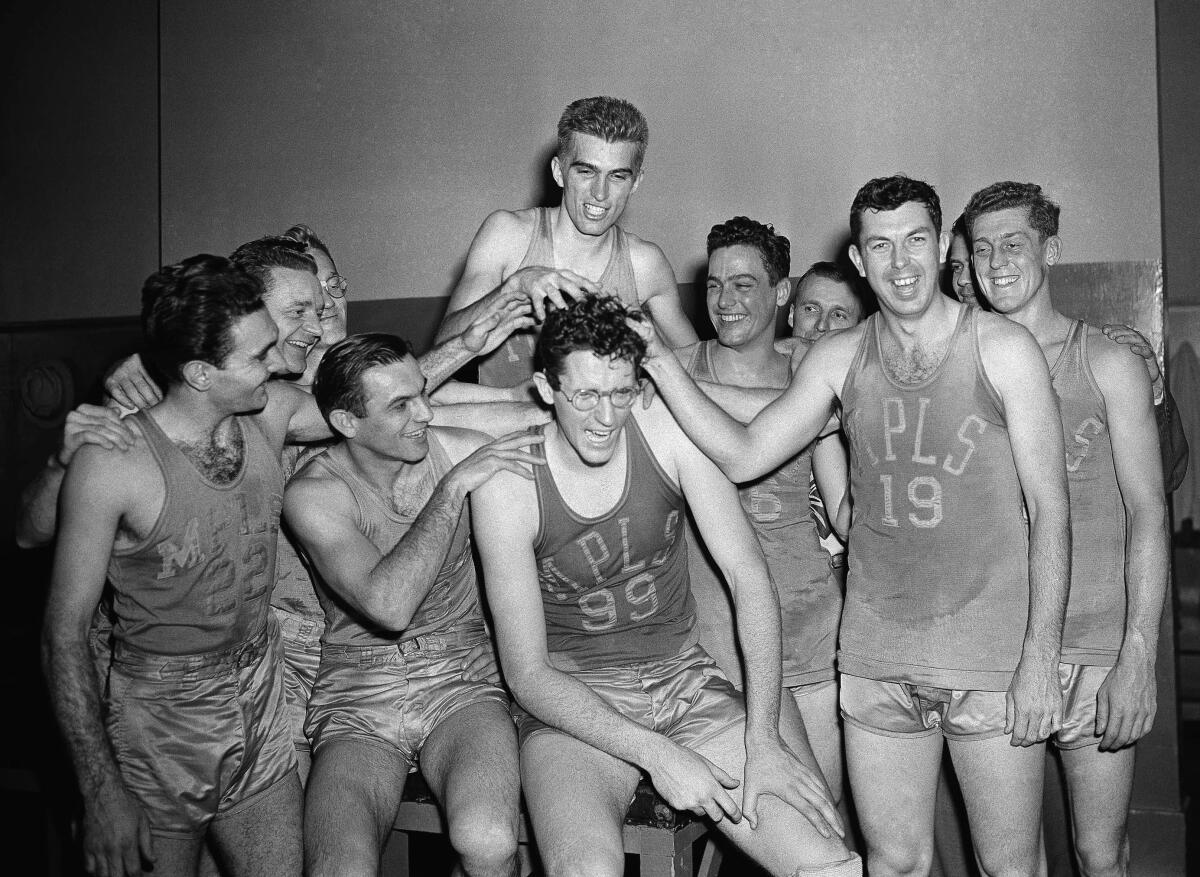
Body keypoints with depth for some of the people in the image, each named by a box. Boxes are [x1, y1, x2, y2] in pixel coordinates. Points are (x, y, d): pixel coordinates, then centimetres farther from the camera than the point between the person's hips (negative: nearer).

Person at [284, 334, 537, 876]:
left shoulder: (461, 450, -4)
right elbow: (389, 605, -26)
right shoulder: (312, 494, -11)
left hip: (461, 680, 1)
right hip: (357, 698, -1)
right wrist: (452, 487, -24)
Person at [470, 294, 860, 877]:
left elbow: (749, 577, -8)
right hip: (571, 704, -2)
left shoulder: (670, 426, -9)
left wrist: (762, 741, -16)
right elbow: (527, 673, -12)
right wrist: (658, 756, -22)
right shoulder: (508, 484, -14)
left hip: (687, 682, 2)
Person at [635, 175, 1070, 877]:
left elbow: (1049, 508, -6)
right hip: (875, 656, 3)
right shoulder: (838, 359, 5)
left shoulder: (1003, 350, -5)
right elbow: (742, 456, 0)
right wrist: (660, 363, -10)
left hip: (990, 653, -2)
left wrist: (1041, 659, -11)